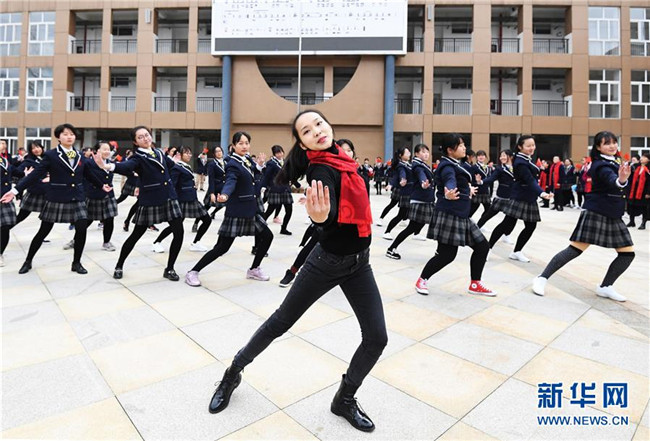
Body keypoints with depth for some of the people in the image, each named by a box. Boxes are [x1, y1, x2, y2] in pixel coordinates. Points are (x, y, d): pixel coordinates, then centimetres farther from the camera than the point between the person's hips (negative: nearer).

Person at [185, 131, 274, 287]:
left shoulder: (248, 160, 8)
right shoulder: (233, 165, -17)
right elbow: (230, 182, -37)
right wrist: (224, 195, -55)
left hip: (251, 209, 8)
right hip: (236, 212, -8)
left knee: (267, 236, 12)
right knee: (222, 247, -5)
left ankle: (254, 269, 28)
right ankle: (193, 272, 9)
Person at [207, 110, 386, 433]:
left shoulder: (337, 157, 4)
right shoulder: (322, 169, -20)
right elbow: (329, 217, -43)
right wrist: (320, 215, -61)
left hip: (358, 261, 7)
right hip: (328, 261, -7)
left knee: (376, 338, 1)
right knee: (281, 322, 7)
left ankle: (345, 399, 26)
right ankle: (234, 372, 32)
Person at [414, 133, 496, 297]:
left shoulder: (455, 164, 15)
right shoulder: (447, 166, -15)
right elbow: (450, 181, -40)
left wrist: (468, 188, 55)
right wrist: (449, 194, -61)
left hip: (461, 216, 10)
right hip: (448, 216, -10)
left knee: (482, 246, 9)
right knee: (447, 254, -8)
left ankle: (475, 285, 20)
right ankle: (422, 280, 12)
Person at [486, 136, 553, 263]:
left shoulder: (528, 159, 11)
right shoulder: (520, 162, -18)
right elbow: (530, 180, -31)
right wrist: (542, 193, -44)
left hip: (529, 198, 9)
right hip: (519, 198, -9)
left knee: (531, 226, 8)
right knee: (507, 224, -7)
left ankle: (516, 252, 18)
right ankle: (488, 248, 4)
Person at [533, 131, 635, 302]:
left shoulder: (614, 161, 13)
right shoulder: (602, 166, -15)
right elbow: (611, 180, -38)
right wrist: (621, 180, -58)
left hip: (613, 215, 8)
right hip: (595, 213, -8)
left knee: (628, 253, 5)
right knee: (575, 249, -13)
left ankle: (605, 287, 17)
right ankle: (542, 278, -9)